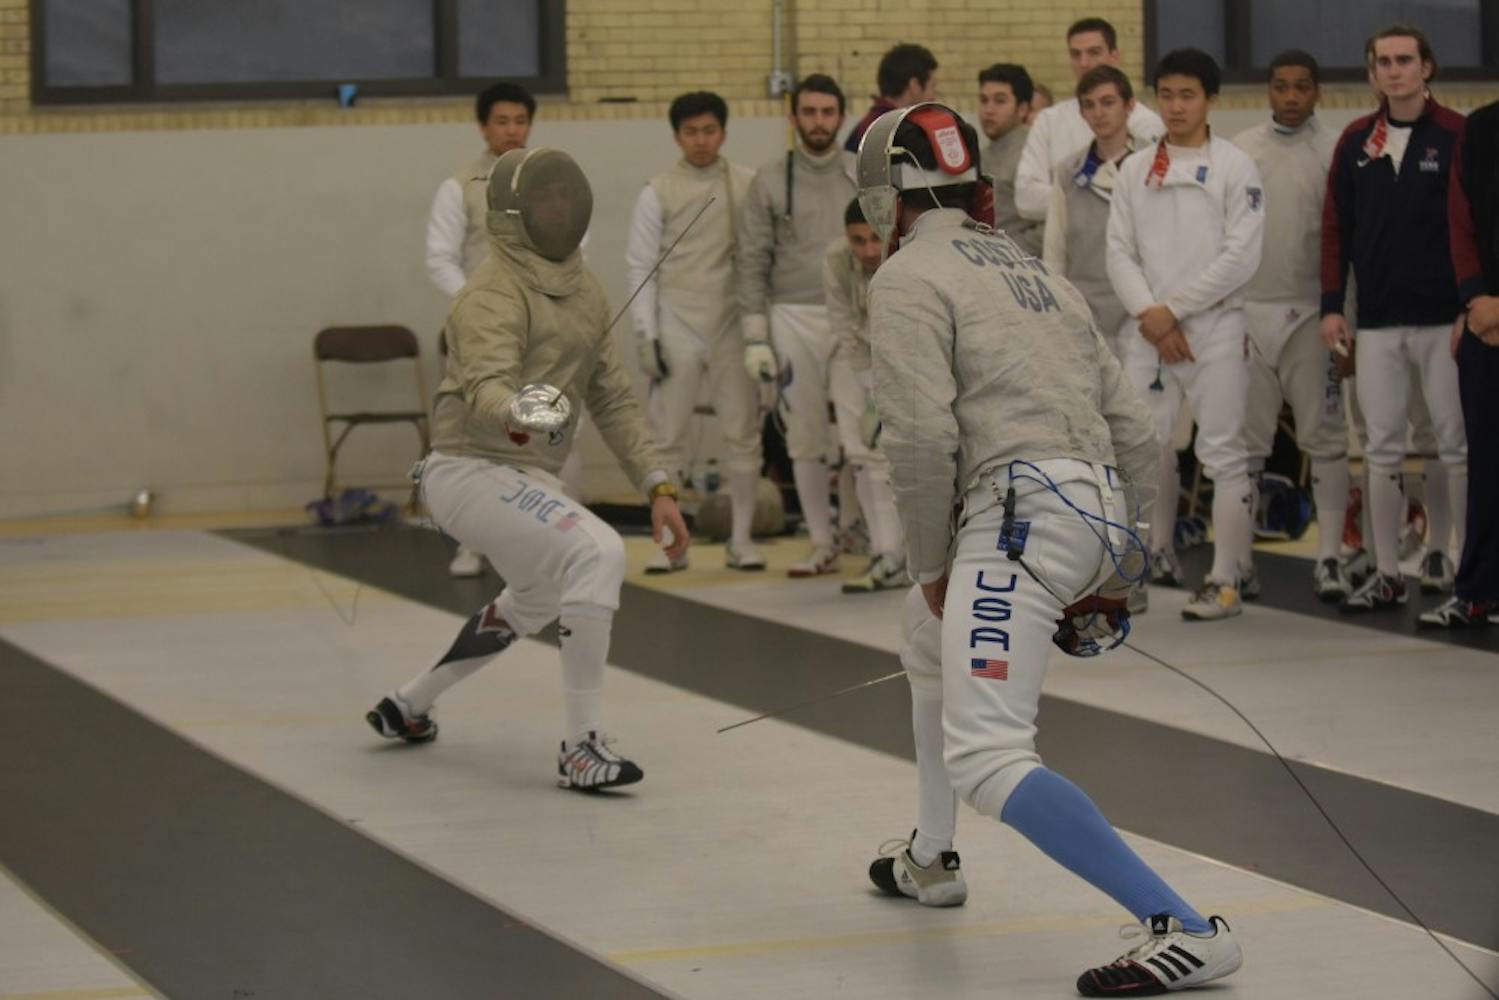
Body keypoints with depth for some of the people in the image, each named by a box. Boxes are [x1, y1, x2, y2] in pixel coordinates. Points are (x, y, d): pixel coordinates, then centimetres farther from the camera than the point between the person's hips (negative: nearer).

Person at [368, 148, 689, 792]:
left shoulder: (582, 290, 8)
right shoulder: (494, 293, -20)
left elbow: (612, 399, 12)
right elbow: (484, 391, -37)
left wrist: (659, 488, 4)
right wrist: (519, 411, -60)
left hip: (525, 478, 10)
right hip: (472, 473, -10)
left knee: (537, 601, 31)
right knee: (598, 557, -29)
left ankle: (407, 706, 46)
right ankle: (581, 745, -25)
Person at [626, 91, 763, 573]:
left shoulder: (747, 185, 2)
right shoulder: (658, 193, -2)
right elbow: (641, 269, -2)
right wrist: (646, 337, -8)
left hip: (734, 327, 1)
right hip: (678, 330, -1)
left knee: (742, 434, 3)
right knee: (667, 437, 0)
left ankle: (741, 539, 11)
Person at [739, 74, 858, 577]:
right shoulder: (770, 180, 2)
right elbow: (752, 262, 1)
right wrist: (754, 337, -4)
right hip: (794, 319, 0)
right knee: (806, 436, 4)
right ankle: (823, 545, 13)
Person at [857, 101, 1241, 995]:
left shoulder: (909, 277, 0)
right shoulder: (1037, 275, 23)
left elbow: (923, 435, -13)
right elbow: (1135, 433, 20)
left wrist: (930, 565, -1)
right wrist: (1115, 571, 26)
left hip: (1018, 518, -9)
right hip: (1098, 516, 9)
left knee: (986, 762, -16)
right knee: (929, 644, 35)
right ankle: (932, 861, 48)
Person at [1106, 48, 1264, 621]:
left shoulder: (1234, 167, -4)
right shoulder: (1136, 169, 9)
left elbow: (1241, 258, -11)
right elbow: (1120, 252, 6)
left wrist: (1172, 309, -12)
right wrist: (1149, 315, -10)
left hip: (1214, 327, -5)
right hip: (1150, 331, 5)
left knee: (1222, 453, -5)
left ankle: (1228, 579, -1)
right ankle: (1157, 554, 27)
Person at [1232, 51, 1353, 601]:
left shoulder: (1334, 153, -2)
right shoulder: (1239, 150, 7)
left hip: (1311, 313, -3)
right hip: (1247, 309, 3)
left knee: (1324, 437, -2)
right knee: (1243, 441, 7)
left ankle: (1329, 556, 1)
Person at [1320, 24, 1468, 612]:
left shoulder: (1457, 135, -3)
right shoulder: (1355, 142, 8)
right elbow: (1335, 227, 10)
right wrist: (1332, 306, 4)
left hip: (1443, 317, -3)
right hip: (1376, 321, 3)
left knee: (1456, 444, 1)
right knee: (1383, 450, 4)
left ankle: (1449, 556, 10)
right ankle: (1387, 574, 8)